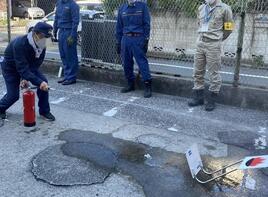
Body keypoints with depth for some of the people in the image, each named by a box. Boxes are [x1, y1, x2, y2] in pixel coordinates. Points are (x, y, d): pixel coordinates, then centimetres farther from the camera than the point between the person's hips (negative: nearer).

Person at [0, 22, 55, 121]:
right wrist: (39, 82, -48)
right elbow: (22, 68, -41)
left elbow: (36, 65, -11)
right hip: (11, 68, -5)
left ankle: (44, 111, -4)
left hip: (29, 66, 5)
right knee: (13, 95, -8)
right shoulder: (20, 44, -37)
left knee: (44, 81, -15)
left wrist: (26, 78, -25)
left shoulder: (42, 46, -18)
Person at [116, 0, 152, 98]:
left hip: (138, 38, -4)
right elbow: (119, 26, 16)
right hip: (125, 38, 5)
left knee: (142, 62, -9)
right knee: (126, 63, 8)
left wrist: (146, 40, -8)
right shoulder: (122, 8, 13)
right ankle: (130, 84, 23)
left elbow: (146, 24, -1)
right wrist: (118, 42, 12)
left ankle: (148, 86, -5)